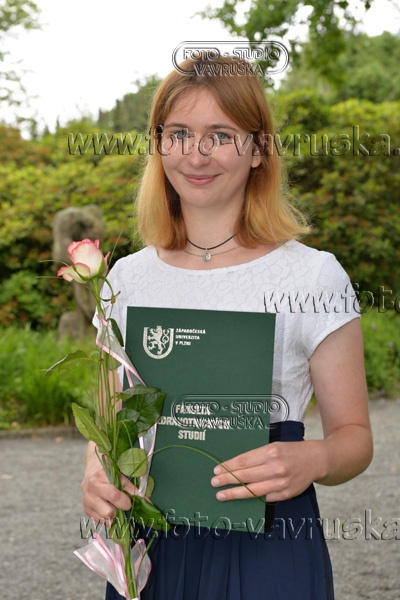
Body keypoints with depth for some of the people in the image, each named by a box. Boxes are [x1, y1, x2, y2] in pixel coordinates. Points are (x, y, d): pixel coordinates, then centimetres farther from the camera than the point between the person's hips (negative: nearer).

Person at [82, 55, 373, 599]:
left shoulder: (313, 277, -8)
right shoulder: (128, 278, 3)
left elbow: (353, 433, -3)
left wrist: (313, 460, -24)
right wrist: (96, 473, -10)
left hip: (267, 553, -3)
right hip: (149, 548, 3)